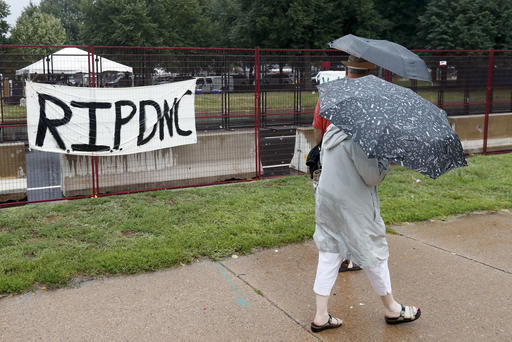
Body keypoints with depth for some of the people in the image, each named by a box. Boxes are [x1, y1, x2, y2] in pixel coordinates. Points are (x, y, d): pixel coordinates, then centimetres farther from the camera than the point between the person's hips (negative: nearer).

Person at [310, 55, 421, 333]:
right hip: (353, 204, -7)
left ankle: (321, 316, 16)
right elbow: (374, 176, -21)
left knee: (329, 253, 12)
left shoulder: (333, 126, 3)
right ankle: (392, 310, 33)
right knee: (373, 253, 11)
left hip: (327, 195, 7)